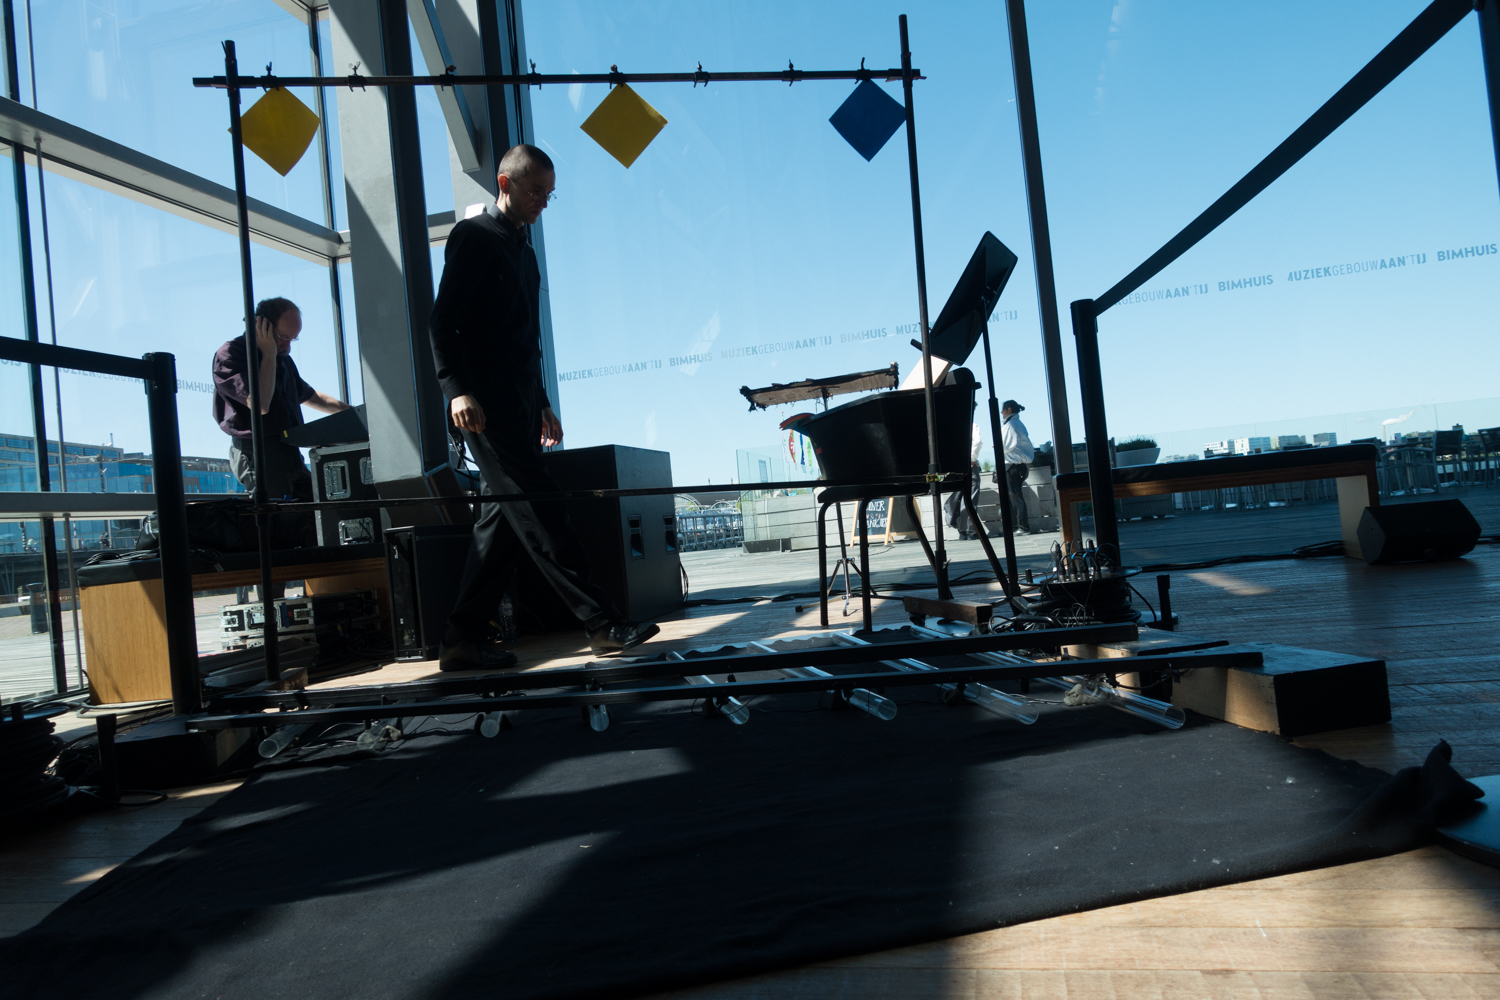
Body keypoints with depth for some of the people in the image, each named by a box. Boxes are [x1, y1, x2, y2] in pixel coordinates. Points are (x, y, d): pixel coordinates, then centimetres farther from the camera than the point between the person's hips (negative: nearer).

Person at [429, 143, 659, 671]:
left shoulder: (521, 251, 24)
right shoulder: (473, 237, -1)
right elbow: (443, 322, -11)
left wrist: (542, 406, 24)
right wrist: (457, 389, -24)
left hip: (518, 404, 9)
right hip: (483, 404, -9)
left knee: (506, 518, 6)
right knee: (537, 508, -11)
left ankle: (464, 639, 11)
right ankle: (602, 623, -12)